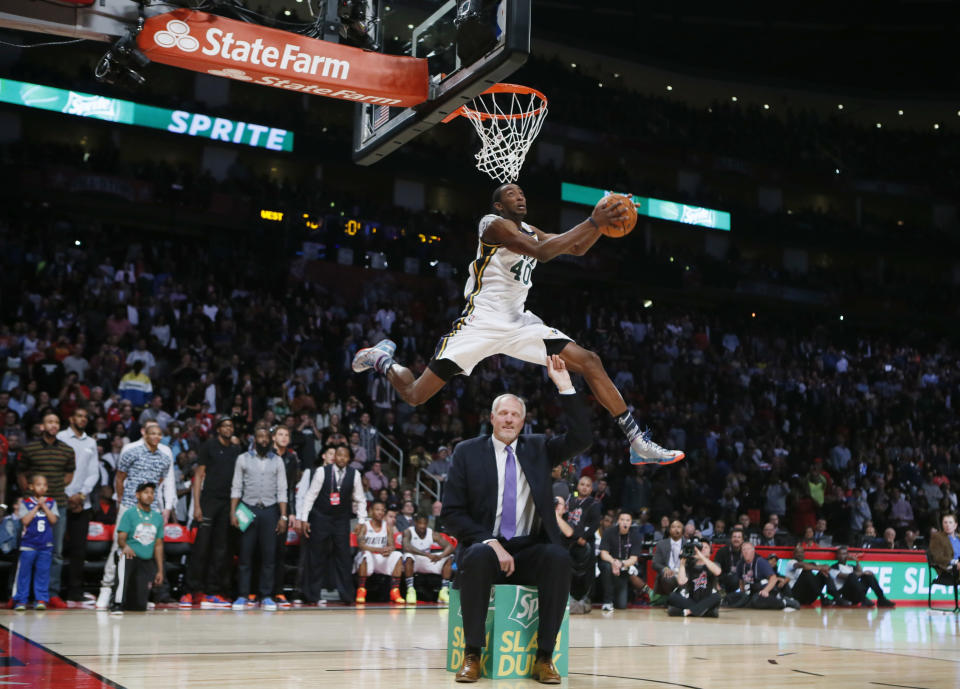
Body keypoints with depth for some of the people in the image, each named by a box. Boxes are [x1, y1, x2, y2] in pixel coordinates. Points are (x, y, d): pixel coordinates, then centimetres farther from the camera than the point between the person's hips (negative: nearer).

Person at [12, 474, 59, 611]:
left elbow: (54, 520, -3)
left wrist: (44, 506, -8)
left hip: (46, 545, 2)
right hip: (28, 544, -2)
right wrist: (37, 507, -9)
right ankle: (20, 600, 7)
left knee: (43, 572, 1)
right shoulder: (25, 502, 3)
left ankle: (41, 599, 7)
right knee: (24, 572, 0)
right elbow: (25, 520, -9)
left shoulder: (51, 502, 8)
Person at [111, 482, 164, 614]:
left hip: (147, 561, 3)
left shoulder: (158, 517, 12)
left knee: (140, 606, -7)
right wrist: (125, 546, -32)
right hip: (130, 556, -3)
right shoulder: (129, 513, 1)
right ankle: (117, 603, -36)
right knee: (124, 557, -42)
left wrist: (160, 571, 10)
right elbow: (121, 537, -8)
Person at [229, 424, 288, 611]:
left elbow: (282, 491, 7)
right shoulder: (243, 459, 7)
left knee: (269, 555, 0)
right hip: (248, 509, -1)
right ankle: (242, 596, 4)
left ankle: (266, 596, 5)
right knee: (245, 555, -1)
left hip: (270, 511, 1)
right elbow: (236, 488, 4)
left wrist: (283, 516, -1)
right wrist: (233, 513, -5)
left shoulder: (277, 461, 9)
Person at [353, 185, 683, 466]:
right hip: (482, 323, -7)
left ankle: (638, 442, -5)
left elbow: (577, 248, 19)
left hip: (518, 323, 8)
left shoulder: (527, 230, 15)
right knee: (415, 395, -8)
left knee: (589, 361, -7)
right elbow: (541, 251, -25)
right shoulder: (494, 224, -10)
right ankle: (383, 358, 27)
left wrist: (602, 222, 0)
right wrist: (592, 223, -27)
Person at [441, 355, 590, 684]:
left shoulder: (538, 447, 11)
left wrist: (565, 388, -11)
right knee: (480, 554, -37)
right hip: (485, 548, -2)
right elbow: (452, 513, 0)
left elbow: (581, 437, -3)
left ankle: (544, 658, -23)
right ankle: (472, 655, -26)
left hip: (530, 551, 2)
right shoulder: (468, 451, 5)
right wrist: (490, 543, -15)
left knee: (559, 556, -31)